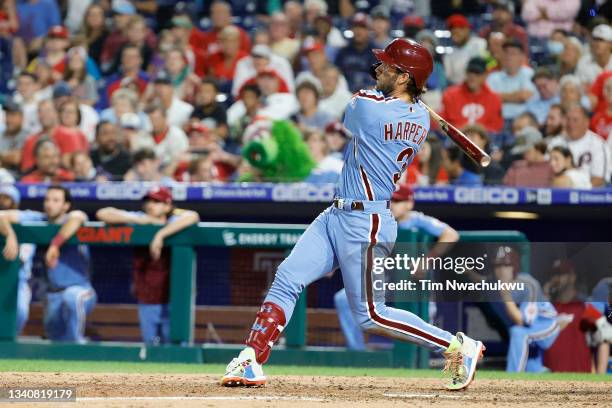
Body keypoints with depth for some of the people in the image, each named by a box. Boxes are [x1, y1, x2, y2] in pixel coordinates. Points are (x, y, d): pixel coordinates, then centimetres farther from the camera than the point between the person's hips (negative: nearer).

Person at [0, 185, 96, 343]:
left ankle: (76, 346, -25)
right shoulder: (39, 219, 1)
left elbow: (78, 217, -38)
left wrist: (55, 245, -45)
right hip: (53, 297, 6)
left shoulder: (70, 220, -11)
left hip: (81, 290, -6)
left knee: (71, 296, -39)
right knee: (57, 337, 11)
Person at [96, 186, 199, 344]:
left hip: (172, 301, -4)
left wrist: (160, 235, -34)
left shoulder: (174, 223, -8)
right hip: (146, 302, 4)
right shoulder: (138, 219, 2)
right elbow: (103, 213, -4)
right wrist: (139, 220, -12)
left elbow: (192, 216, -31)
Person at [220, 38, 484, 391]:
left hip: (364, 223, -9)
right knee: (287, 279, 2)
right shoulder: (422, 118, 3)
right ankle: (251, 361, -1)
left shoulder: (366, 106, -19)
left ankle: (457, 346, 3)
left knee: (370, 315, -3)